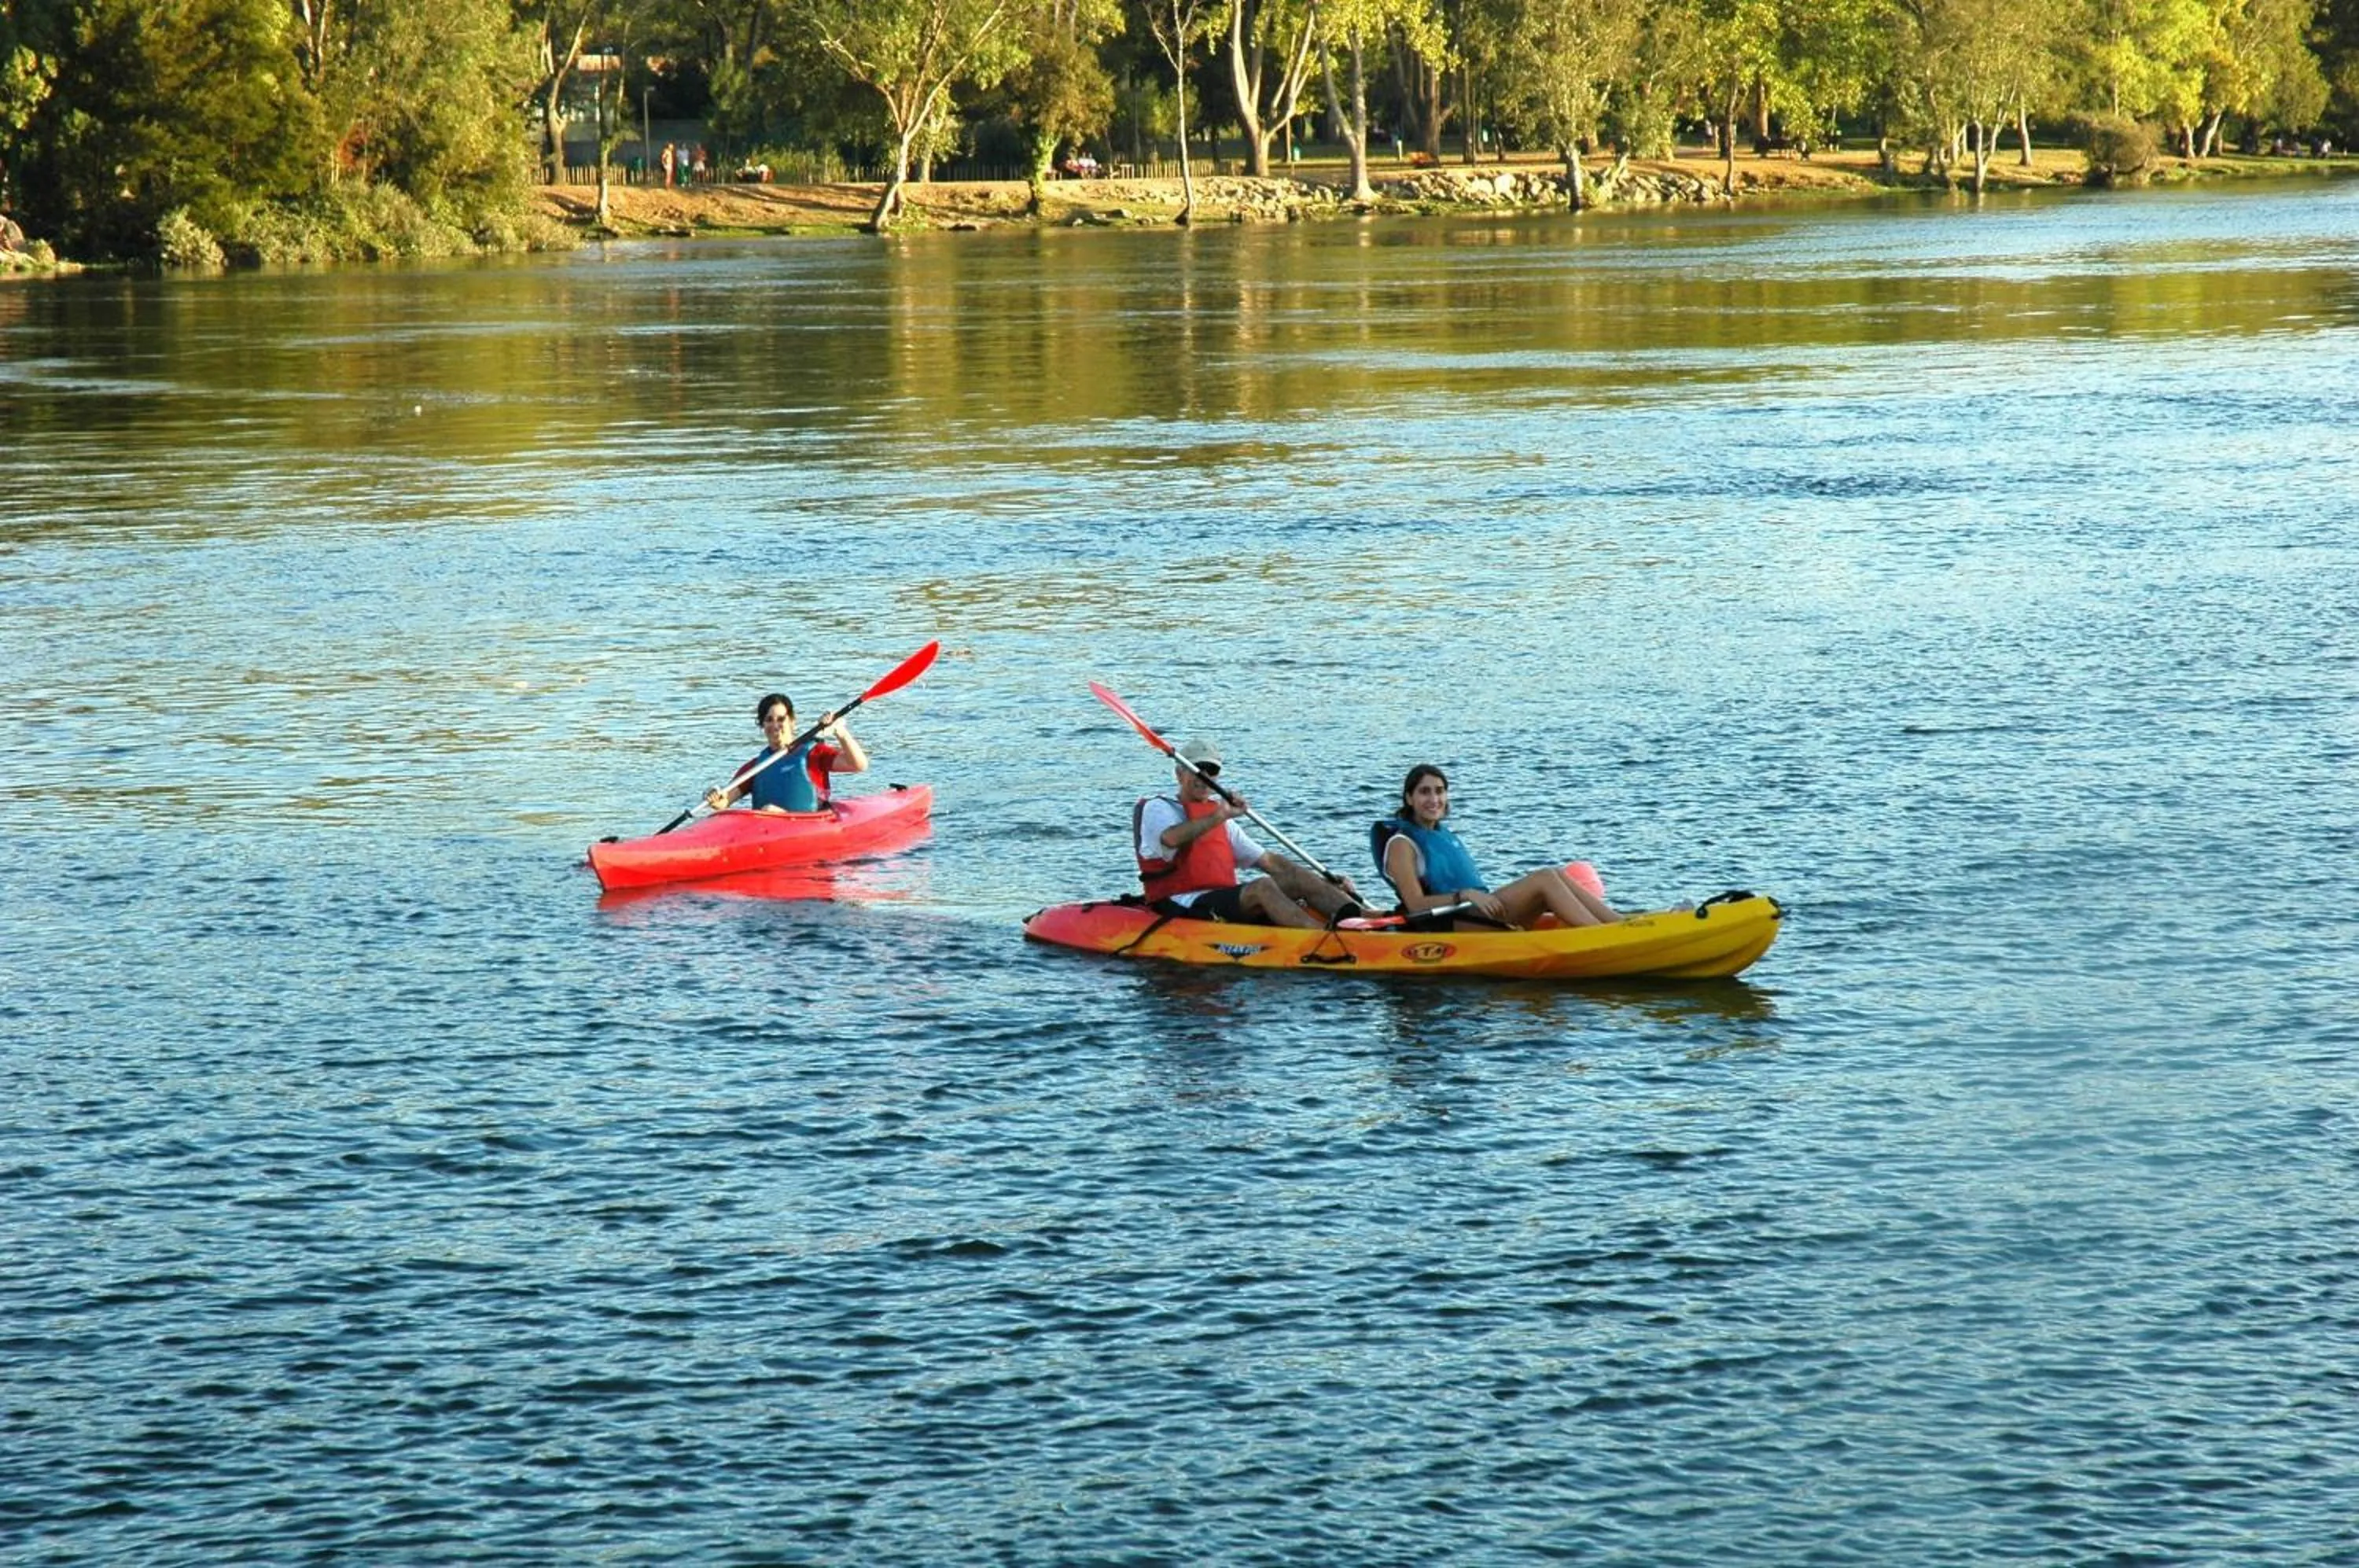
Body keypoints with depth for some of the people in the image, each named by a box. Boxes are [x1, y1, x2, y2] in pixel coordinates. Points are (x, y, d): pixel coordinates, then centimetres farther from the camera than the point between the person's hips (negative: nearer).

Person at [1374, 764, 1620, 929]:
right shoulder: (1402, 844, -2)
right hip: (1446, 925, -8)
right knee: (1545, 878, -21)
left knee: (1555, 875, -10)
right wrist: (1464, 895, -24)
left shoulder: (1451, 839, 25)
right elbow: (1415, 904, -13)